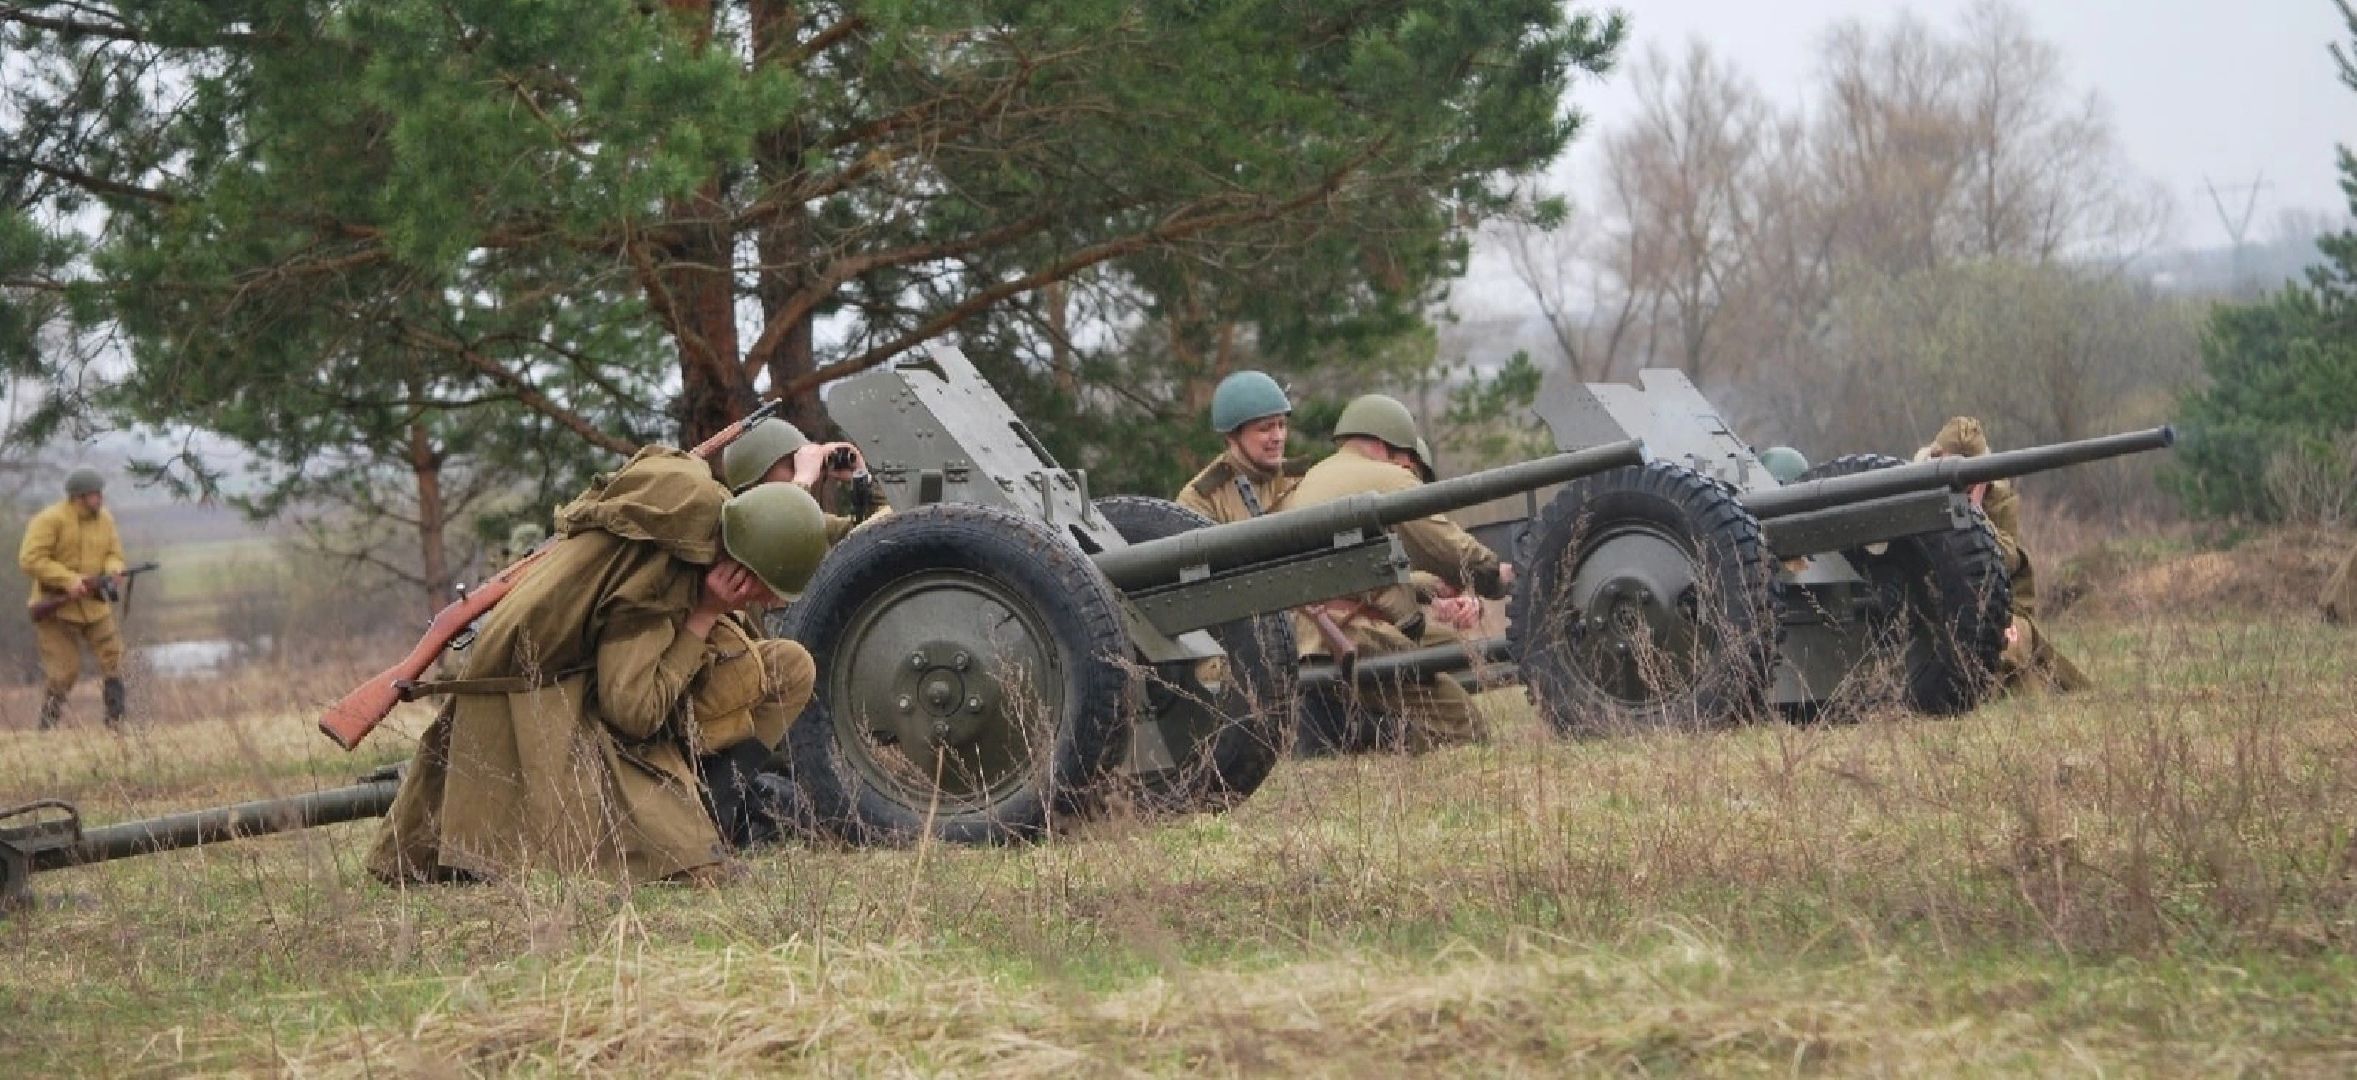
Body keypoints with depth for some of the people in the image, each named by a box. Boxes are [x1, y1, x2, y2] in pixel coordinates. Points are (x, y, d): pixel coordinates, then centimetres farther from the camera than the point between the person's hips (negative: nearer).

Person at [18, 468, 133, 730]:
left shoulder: (104, 520, 4)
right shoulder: (50, 520, -15)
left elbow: (114, 554, 9)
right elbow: (30, 559, -19)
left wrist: (113, 569, -16)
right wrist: (68, 580, -26)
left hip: (94, 606, 5)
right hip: (57, 608, -5)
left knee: (113, 661, -2)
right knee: (64, 671, -6)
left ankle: (116, 722, 7)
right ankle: (48, 726, 8)